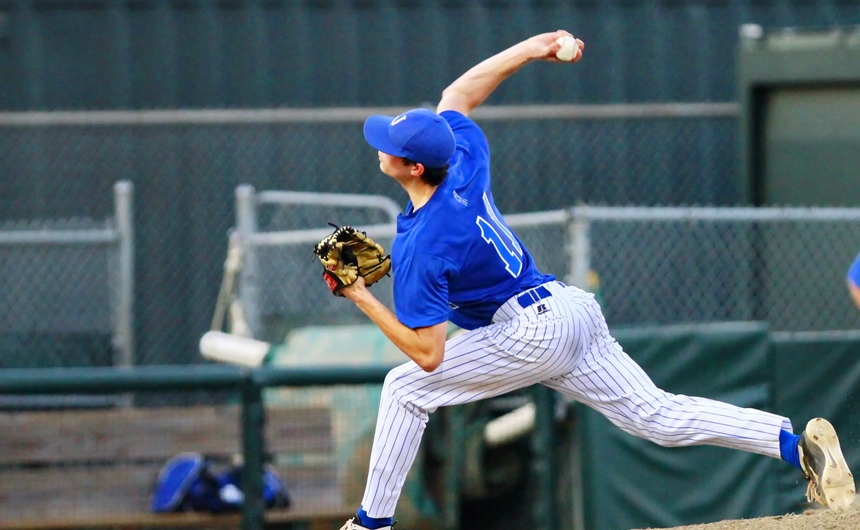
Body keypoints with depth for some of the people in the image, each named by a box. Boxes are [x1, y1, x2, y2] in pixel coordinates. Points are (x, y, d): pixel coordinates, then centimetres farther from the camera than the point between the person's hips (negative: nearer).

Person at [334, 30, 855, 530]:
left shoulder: (419, 248, -20)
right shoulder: (465, 161, 0)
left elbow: (427, 355, -18)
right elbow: (458, 96, 21)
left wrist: (364, 300, -13)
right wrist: (529, 49, 20)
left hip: (532, 333, -9)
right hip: (571, 308, 9)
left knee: (405, 389, 3)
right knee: (657, 415, 5)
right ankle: (797, 443, -8)